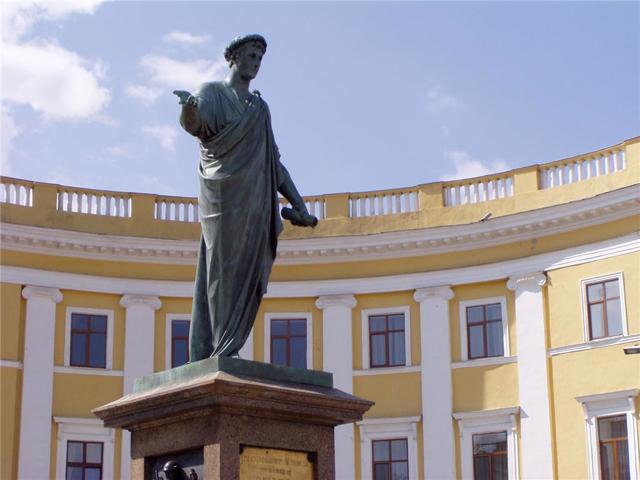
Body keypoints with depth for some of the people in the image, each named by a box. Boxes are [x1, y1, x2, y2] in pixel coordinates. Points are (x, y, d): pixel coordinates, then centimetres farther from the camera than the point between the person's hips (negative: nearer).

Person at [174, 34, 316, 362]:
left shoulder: (260, 108, 24)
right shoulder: (212, 93, 5)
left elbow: (272, 161, 24)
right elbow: (196, 124, -17)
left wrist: (298, 203, 16)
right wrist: (188, 111, -42)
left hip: (255, 202, 6)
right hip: (225, 196, -6)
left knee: (248, 274, 0)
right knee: (223, 269, -10)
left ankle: (221, 351, 2)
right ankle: (221, 351, -11)